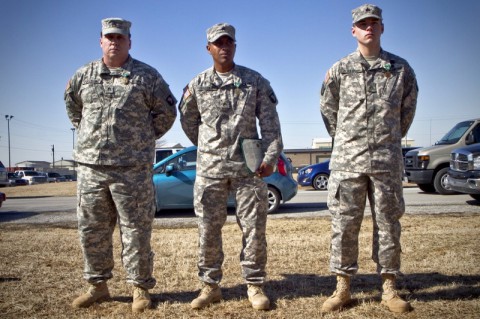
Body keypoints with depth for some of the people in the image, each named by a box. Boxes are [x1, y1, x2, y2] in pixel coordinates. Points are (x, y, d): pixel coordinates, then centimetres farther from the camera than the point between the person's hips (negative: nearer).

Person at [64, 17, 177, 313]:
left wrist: (146, 138, 5)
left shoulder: (146, 76, 1)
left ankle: (141, 288, 14)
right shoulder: (84, 76, 11)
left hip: (133, 168, -4)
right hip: (90, 166, 4)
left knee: (136, 230, 2)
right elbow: (72, 106, 27)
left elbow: (167, 111, 7)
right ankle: (98, 285, 25)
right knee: (92, 230, 10)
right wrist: (87, 134, 17)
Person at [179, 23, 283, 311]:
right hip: (210, 168, 1)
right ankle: (210, 286, 18)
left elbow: (270, 122, 1)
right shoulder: (197, 85, 7)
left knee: (254, 227, 2)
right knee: (209, 228, 4)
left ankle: (255, 286, 16)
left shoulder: (255, 81, 5)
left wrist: (271, 156, -9)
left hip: (248, 165, 0)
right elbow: (188, 121, 19)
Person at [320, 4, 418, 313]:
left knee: (388, 223, 6)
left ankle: (390, 288, 17)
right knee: (344, 224, 2)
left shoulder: (401, 68, 8)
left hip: (387, 160, 1)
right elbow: (328, 109, 14)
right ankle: (343, 288, 13)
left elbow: (408, 110, 17)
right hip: (348, 160, 0)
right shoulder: (340, 69, 6)